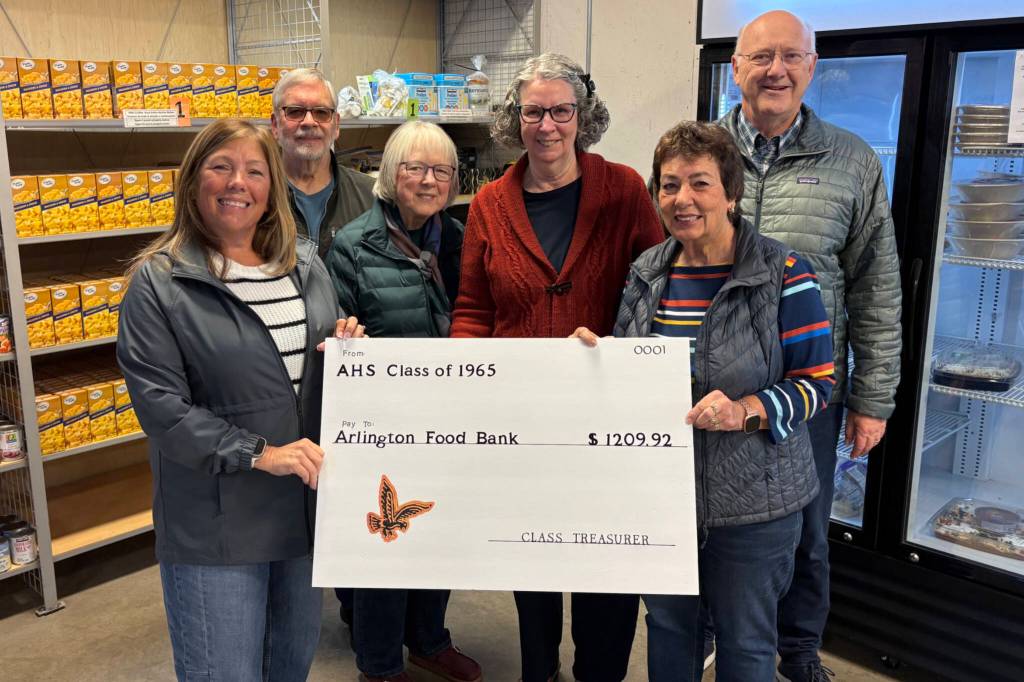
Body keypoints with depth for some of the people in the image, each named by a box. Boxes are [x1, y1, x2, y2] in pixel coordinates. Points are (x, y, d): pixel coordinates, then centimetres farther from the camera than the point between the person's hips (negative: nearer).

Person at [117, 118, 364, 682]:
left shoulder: (306, 266, 7)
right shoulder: (159, 282, -8)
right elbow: (159, 402, -15)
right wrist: (257, 454, -23)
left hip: (306, 504, 5)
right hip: (216, 523, -5)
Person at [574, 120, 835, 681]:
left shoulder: (783, 275, -13)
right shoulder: (646, 274, 3)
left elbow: (817, 383, -11)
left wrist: (746, 412, -27)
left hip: (750, 504, -4)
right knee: (667, 625, 22)